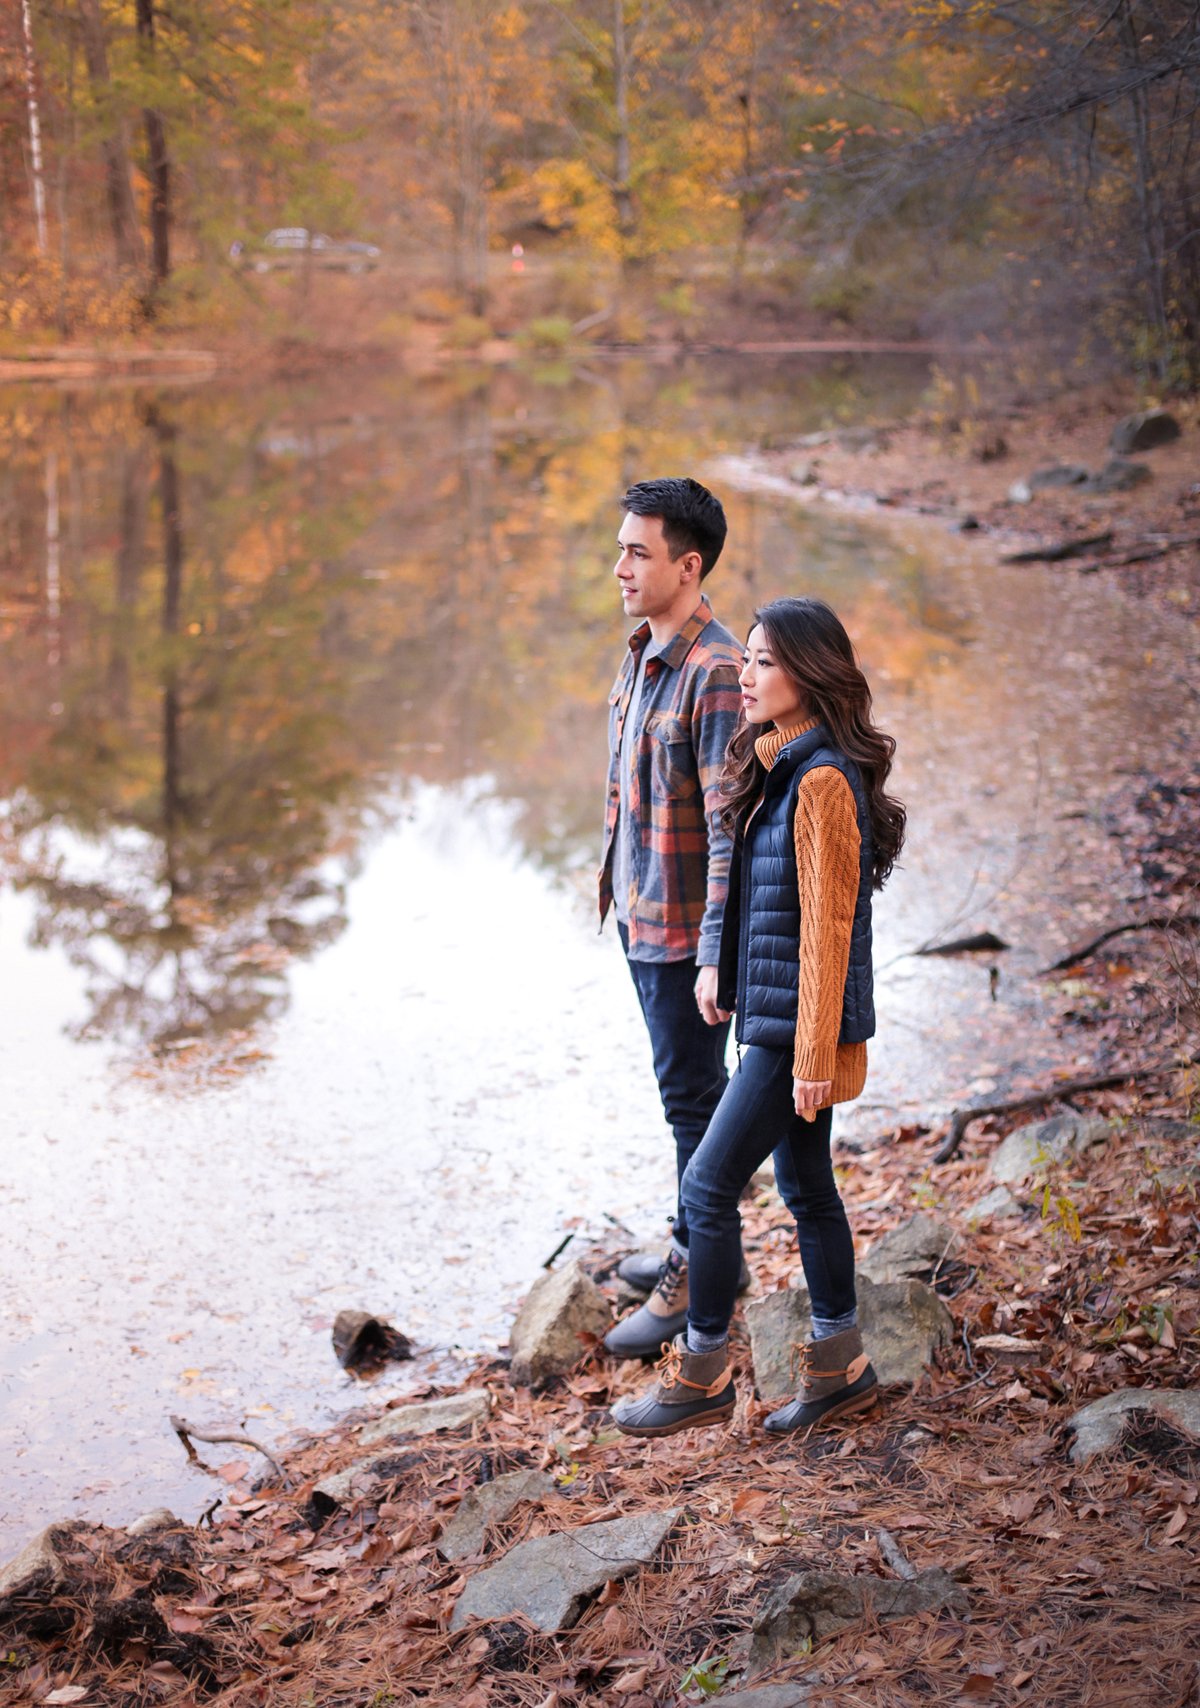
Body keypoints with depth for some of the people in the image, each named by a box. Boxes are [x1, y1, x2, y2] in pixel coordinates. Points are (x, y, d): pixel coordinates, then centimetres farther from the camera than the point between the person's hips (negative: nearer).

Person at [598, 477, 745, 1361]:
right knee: (685, 1091, 20)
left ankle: (698, 1282, 15)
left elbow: (731, 825, -24)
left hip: (686, 930, -9)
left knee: (694, 1098, 2)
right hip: (640, 915, 9)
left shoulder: (716, 673, -22)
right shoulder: (643, 653, 7)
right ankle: (704, 1244, 34)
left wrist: (715, 955, -25)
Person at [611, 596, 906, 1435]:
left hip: (801, 1027, -9)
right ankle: (841, 1365, 27)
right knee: (807, 1185, 16)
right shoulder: (779, 767, 10)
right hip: (778, 1019, 9)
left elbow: (827, 926, -21)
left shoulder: (823, 782, -21)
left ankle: (701, 1375, 11)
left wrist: (814, 1056, -19)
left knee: (708, 1186, -2)